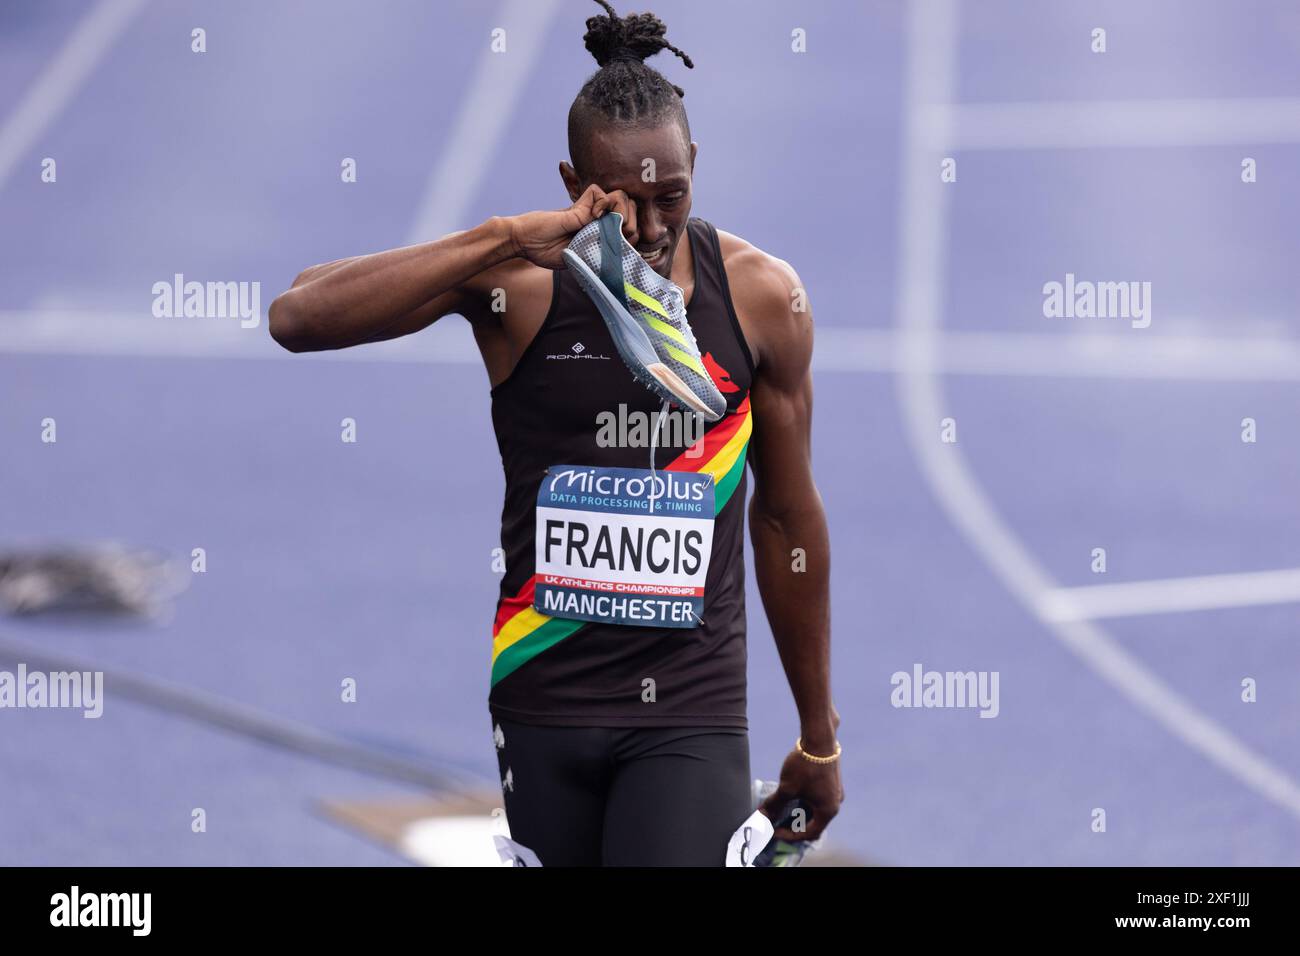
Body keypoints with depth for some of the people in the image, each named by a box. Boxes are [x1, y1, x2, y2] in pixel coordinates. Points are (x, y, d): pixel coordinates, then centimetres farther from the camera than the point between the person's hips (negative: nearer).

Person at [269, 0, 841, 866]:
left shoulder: (762, 297, 0)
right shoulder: (518, 284, -7)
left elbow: (788, 517, 11)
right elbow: (297, 320, -22)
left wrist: (819, 739, 16)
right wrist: (507, 241, -28)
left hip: (690, 717, 0)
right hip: (540, 701, 0)